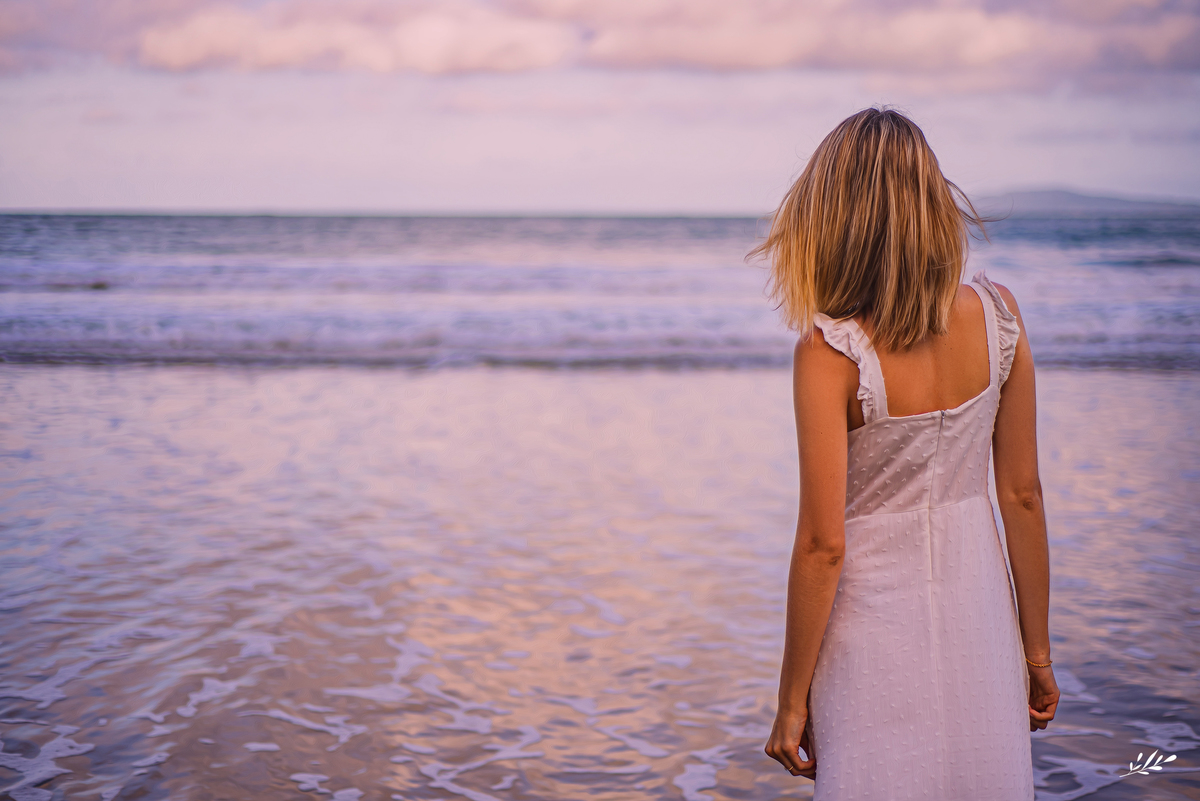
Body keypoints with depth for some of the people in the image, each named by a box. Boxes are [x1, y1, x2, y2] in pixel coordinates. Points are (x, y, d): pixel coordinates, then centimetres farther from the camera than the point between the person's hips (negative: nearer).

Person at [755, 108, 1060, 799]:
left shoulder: (830, 352, -20)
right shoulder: (998, 316, -7)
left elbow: (823, 546, -18)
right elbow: (1023, 497, -1)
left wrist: (791, 702, -7)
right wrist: (1037, 651, 10)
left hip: (878, 624, -4)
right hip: (978, 611, 4)